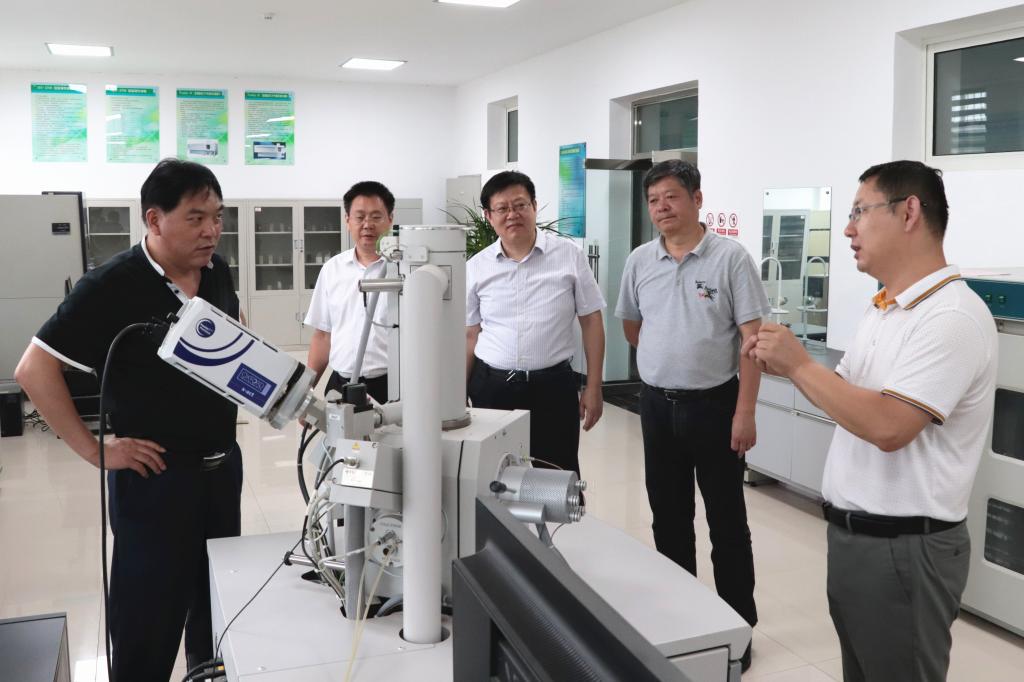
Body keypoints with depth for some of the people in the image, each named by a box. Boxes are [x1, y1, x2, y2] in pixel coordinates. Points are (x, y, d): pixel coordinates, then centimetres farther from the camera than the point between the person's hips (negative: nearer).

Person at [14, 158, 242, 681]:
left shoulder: (216, 271, 1)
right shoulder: (113, 286, -17)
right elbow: (34, 369, -14)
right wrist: (94, 450, -15)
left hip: (224, 465, 6)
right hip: (155, 476, -6)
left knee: (219, 603, 21)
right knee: (150, 620, 7)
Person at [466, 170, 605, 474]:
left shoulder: (569, 255, -2)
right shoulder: (475, 268, 4)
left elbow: (591, 322, 1)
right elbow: (469, 336, 9)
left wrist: (593, 387, -2)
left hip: (553, 386, -2)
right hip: (491, 387, 2)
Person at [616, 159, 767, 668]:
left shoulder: (731, 257, -10)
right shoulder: (639, 261, 4)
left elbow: (752, 338, -12)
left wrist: (745, 412, -16)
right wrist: (667, 359, 12)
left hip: (714, 404, -4)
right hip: (657, 404, 5)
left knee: (727, 520, 6)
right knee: (668, 516, 15)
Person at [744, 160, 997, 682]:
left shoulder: (951, 316, -20)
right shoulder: (883, 308, 9)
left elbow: (888, 426, -29)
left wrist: (799, 364, -20)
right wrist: (785, 367, 0)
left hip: (904, 546, -8)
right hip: (851, 532, 9)